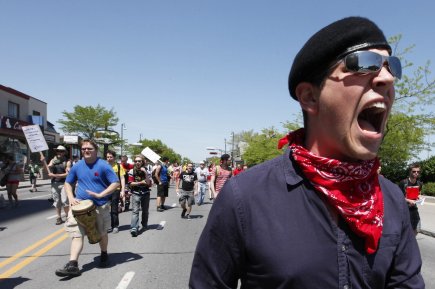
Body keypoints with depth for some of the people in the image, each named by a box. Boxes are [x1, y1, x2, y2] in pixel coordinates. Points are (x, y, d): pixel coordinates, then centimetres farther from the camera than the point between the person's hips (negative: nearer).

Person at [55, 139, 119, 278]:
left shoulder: (103, 165, -10)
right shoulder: (77, 166, 2)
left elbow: (116, 183, -12)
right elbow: (68, 183, 14)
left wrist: (100, 195, -22)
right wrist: (71, 198, -4)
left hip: (100, 206, -2)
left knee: (102, 233, 14)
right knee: (76, 234, -7)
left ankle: (104, 255, 38)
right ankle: (72, 265, -8)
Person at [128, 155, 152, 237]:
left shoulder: (146, 171, -1)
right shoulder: (132, 171, -5)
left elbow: (148, 183, -11)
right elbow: (131, 183, -7)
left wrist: (145, 173, -19)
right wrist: (141, 182, -11)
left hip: (145, 193, 3)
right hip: (136, 193, -2)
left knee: (145, 210, 14)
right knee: (135, 210, -14)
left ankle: (144, 225, 35)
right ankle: (134, 228, -21)